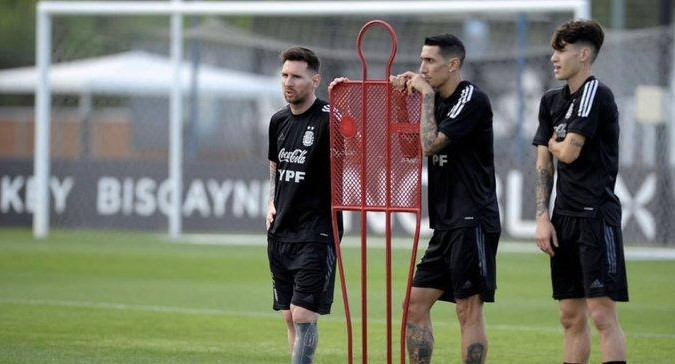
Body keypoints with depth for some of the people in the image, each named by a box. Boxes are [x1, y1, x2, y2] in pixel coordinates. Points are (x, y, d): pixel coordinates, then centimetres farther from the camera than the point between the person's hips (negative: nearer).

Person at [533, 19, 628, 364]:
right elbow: (543, 164, 14)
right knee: (571, 318, 9)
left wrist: (554, 143, 7)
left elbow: (569, 152, -16)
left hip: (596, 216, -8)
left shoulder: (596, 93, -10)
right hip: (565, 218, 8)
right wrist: (542, 217, 5)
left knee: (602, 315, -11)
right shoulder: (551, 101, 14)